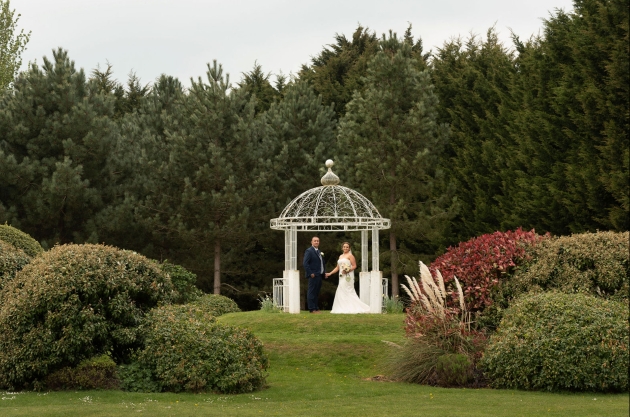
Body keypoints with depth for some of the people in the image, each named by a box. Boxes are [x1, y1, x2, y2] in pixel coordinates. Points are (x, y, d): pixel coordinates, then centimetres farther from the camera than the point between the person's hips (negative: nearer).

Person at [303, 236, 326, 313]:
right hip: (313, 275, -9)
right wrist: (311, 273, -19)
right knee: (312, 292, -6)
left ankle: (316, 308, 18)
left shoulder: (319, 252, 19)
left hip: (319, 275, 9)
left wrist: (323, 273, 12)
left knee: (316, 293, 13)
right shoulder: (309, 251, -8)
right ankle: (312, 309, -5)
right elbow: (305, 264, -15)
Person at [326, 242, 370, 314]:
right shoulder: (340, 256, 19)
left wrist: (347, 270, -22)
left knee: (348, 292, -12)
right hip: (342, 277, 8)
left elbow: (354, 266, -9)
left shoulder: (350, 255, -3)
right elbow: (337, 267, 22)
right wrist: (330, 273, 17)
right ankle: (343, 309, 4)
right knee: (341, 292, 3)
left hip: (348, 277, -8)